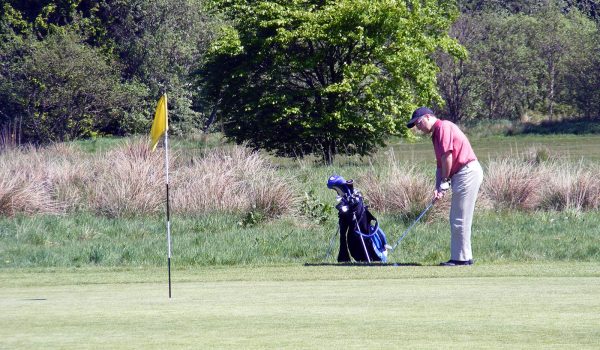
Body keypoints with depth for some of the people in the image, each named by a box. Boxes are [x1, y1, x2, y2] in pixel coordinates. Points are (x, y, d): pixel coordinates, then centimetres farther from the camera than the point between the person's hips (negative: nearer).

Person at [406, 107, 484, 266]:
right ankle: (461, 256, 14)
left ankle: (462, 258, -4)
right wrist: (438, 188, 7)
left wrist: (445, 181, -6)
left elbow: (447, 156, -17)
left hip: (468, 172, -10)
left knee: (460, 220, -7)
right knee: (456, 219, 12)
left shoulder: (444, 126, -10)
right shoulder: (435, 135, 21)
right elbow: (440, 165, 21)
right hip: (461, 174, 10)